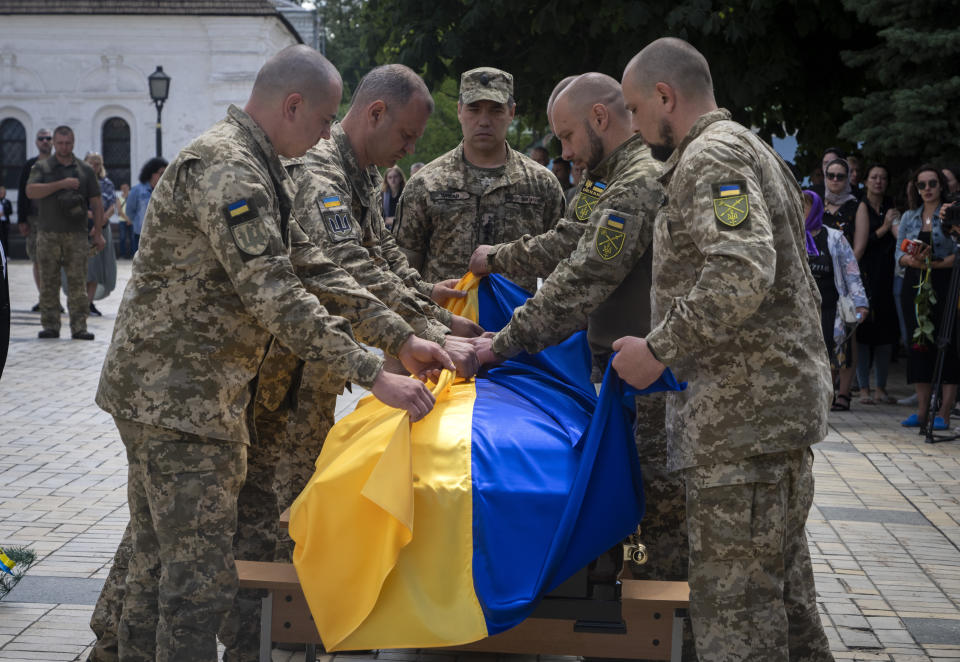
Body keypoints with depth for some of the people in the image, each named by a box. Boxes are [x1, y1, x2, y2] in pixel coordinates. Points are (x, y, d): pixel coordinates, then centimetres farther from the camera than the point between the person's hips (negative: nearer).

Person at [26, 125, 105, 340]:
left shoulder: (85, 170, 11)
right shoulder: (41, 167, 7)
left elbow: (96, 202, 11)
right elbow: (31, 191, -10)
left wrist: (98, 232, 5)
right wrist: (61, 184, -17)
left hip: (76, 234, 0)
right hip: (48, 235, 0)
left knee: (77, 281, -3)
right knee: (49, 282, 1)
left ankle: (79, 327, -3)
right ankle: (50, 326, 6)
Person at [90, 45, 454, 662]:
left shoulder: (261, 170, 16)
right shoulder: (224, 167, -19)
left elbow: (312, 268, 15)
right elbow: (274, 294, -26)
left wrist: (401, 338, 9)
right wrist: (373, 374, -25)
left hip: (164, 393, 11)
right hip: (179, 396, -11)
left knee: (158, 566, 17)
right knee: (201, 581, -7)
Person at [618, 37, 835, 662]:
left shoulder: (711, 156, -11)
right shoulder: (749, 149, 22)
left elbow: (741, 275, -26)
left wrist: (658, 349, -18)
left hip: (742, 412, -11)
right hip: (777, 400, 11)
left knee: (732, 596, -8)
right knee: (781, 580, 16)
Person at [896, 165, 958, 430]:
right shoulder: (909, 217, 15)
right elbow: (899, 252, 10)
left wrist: (936, 263, -18)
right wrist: (912, 260, -10)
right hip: (915, 285, 5)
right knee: (918, 343, 4)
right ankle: (922, 409, 9)